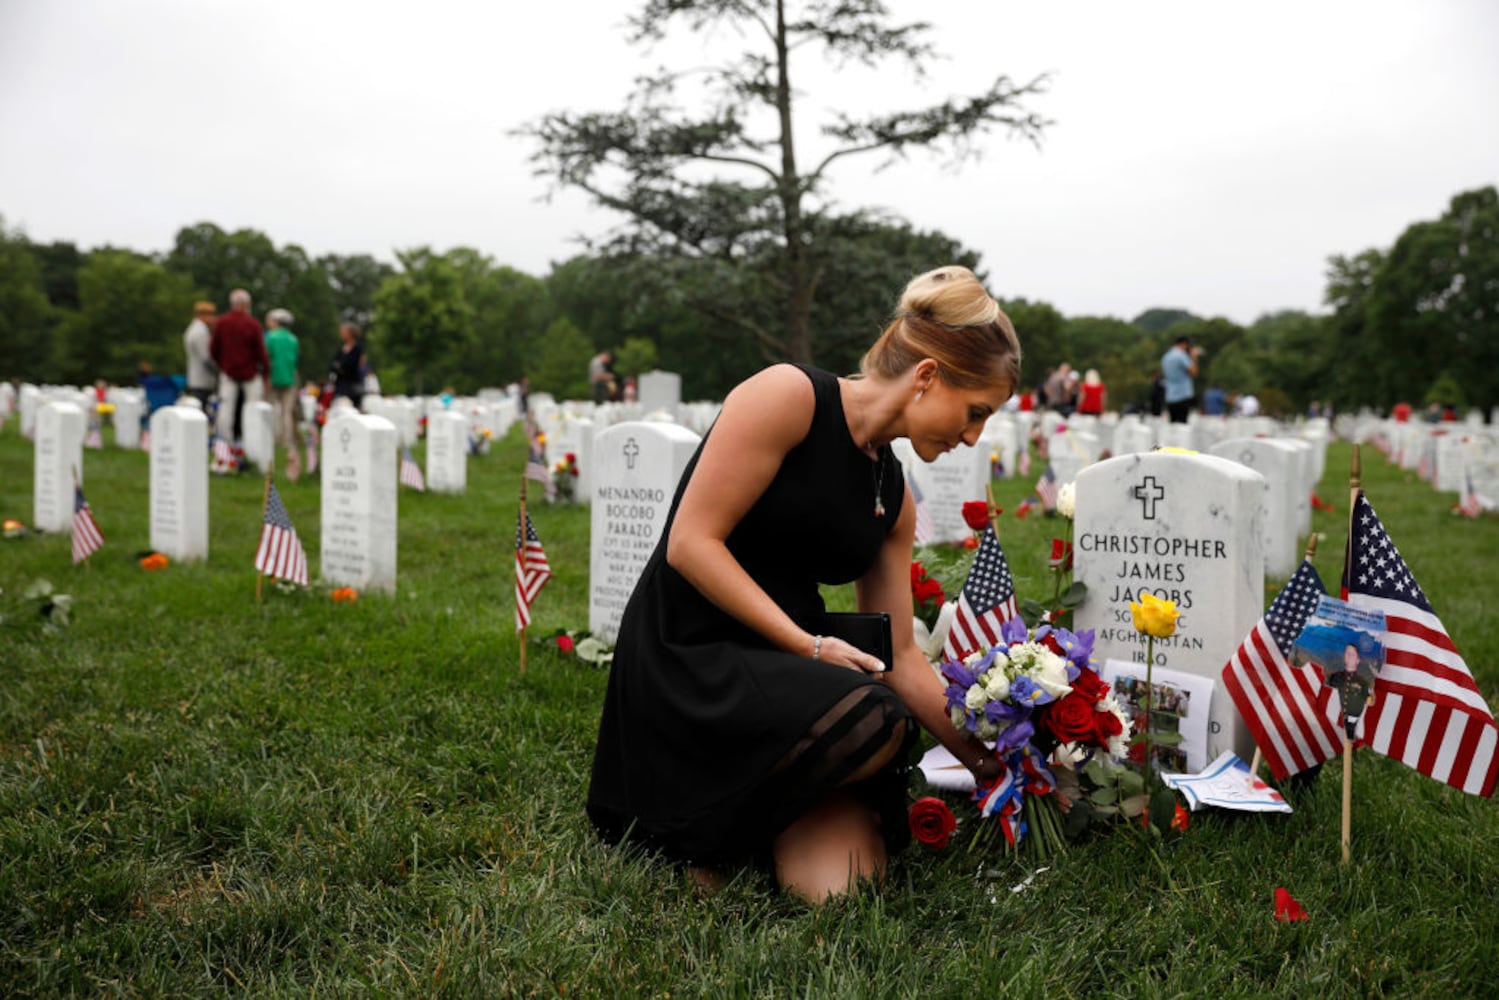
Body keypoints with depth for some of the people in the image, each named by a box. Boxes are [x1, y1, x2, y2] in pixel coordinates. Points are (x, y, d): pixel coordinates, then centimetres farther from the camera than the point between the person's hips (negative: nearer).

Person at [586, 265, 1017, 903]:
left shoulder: (893, 498, 11)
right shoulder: (789, 396, -11)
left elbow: (900, 657, 13)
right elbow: (691, 544, -17)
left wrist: (986, 763, 11)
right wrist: (808, 644, -20)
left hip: (784, 670, 6)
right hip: (684, 659, -6)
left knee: (838, 886, -16)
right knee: (878, 722, -30)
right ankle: (697, 828, -5)